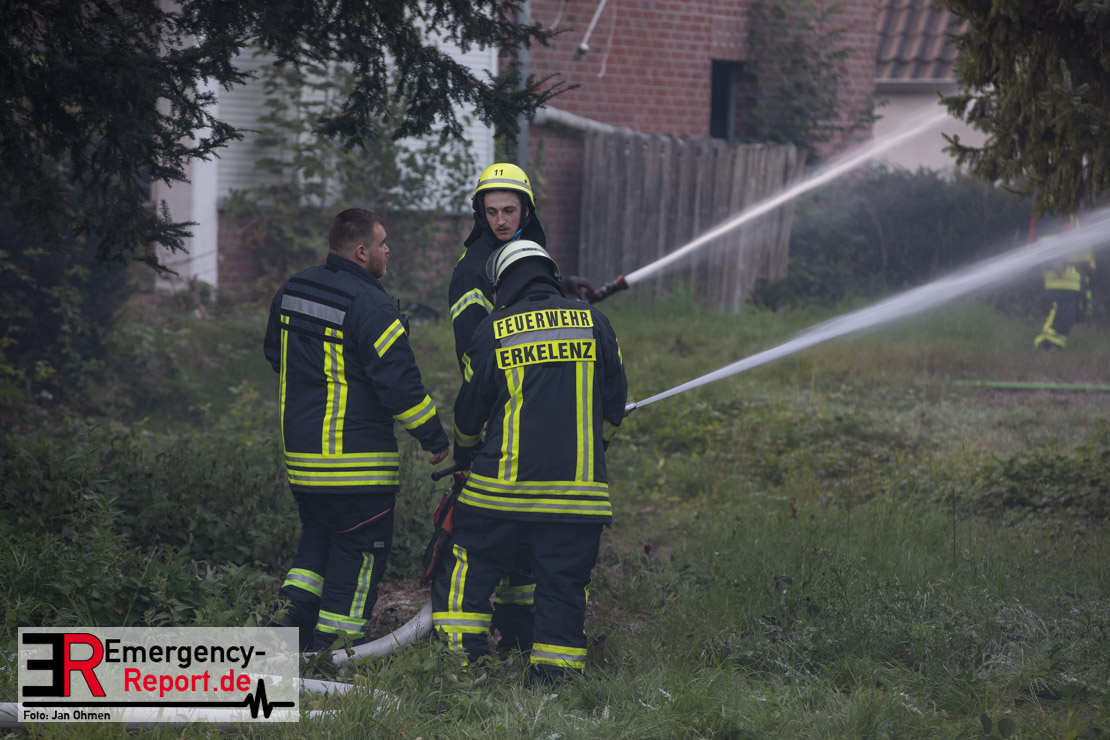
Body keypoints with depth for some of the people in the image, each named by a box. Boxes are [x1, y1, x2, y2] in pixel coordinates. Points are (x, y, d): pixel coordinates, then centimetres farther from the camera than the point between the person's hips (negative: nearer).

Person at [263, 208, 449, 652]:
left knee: (317, 533, 22)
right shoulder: (371, 307, -18)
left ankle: (296, 618, 11)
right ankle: (331, 642, 3)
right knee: (360, 548, 4)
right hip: (357, 455, -7)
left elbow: (275, 353, 22)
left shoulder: (292, 291, 8)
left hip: (299, 446, 8)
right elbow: (399, 382, -19)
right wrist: (435, 438, -8)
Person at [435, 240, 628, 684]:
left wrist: (464, 455, 29)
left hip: (505, 482, -1)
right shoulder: (593, 322, 4)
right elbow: (614, 402, 11)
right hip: (580, 488, 1)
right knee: (565, 581, 7)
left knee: (473, 568, 11)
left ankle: (461, 659, 8)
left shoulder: (493, 331, 0)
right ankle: (555, 670, 7)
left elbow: (470, 410, 9)